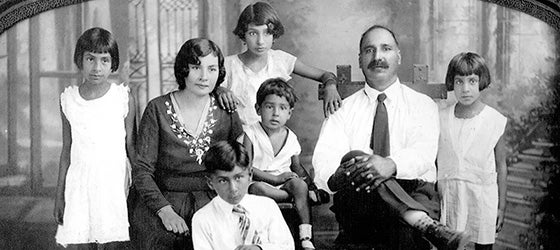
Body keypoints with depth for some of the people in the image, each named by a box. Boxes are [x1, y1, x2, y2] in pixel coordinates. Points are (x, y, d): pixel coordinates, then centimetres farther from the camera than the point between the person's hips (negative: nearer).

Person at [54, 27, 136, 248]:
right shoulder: (68, 99, 4)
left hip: (114, 182, -2)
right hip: (79, 185, 2)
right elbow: (67, 150, 11)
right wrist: (60, 195, 12)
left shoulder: (123, 97, -3)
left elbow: (131, 146, 4)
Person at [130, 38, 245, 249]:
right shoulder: (158, 109, 1)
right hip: (162, 200, -1)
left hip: (210, 202, 2)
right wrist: (165, 210, -16)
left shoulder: (225, 111, 8)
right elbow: (142, 170, -3)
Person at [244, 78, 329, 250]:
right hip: (259, 181, -3)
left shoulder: (291, 138, 7)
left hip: (284, 182, 3)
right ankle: (307, 196, -27)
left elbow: (297, 168, 17)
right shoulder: (250, 134, -8)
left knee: (299, 184, -28)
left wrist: (313, 187, 1)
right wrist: (275, 178, -20)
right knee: (256, 188, -37)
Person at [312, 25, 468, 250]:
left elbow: (424, 153, -5)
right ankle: (426, 225, -42)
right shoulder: (344, 109, 17)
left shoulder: (423, 105, 15)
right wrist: (340, 175, -27)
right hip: (356, 202, 3)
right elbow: (324, 159, 0)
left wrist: (390, 165, -29)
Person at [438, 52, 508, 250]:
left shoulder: (495, 121, -5)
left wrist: (502, 206, 4)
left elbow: (501, 167, 1)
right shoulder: (442, 119, -1)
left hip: (483, 196, -1)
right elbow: (434, 162, 6)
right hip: (448, 195, 1)